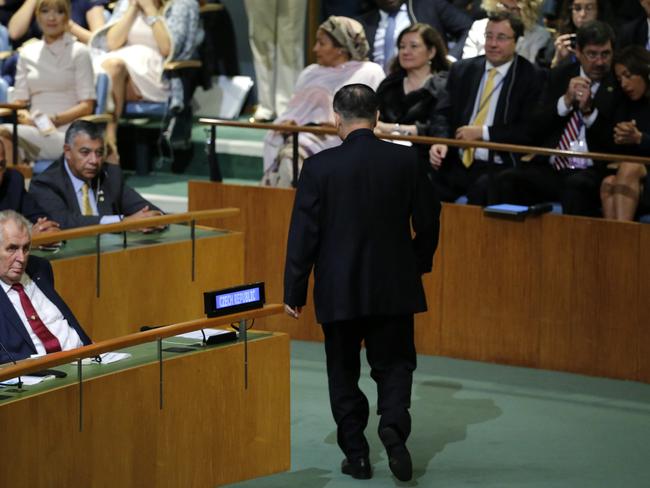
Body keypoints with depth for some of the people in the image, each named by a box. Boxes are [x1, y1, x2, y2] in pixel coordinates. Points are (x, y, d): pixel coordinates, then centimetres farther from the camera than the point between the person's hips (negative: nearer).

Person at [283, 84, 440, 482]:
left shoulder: (319, 167, -10)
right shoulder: (407, 161, -4)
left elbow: (304, 233, -7)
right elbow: (428, 222, 2)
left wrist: (295, 291, 0)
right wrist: (419, 264, 20)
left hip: (339, 291, -1)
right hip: (395, 285, 1)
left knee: (344, 373, 11)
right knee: (394, 363, 10)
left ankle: (356, 453, 11)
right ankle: (394, 424, -16)